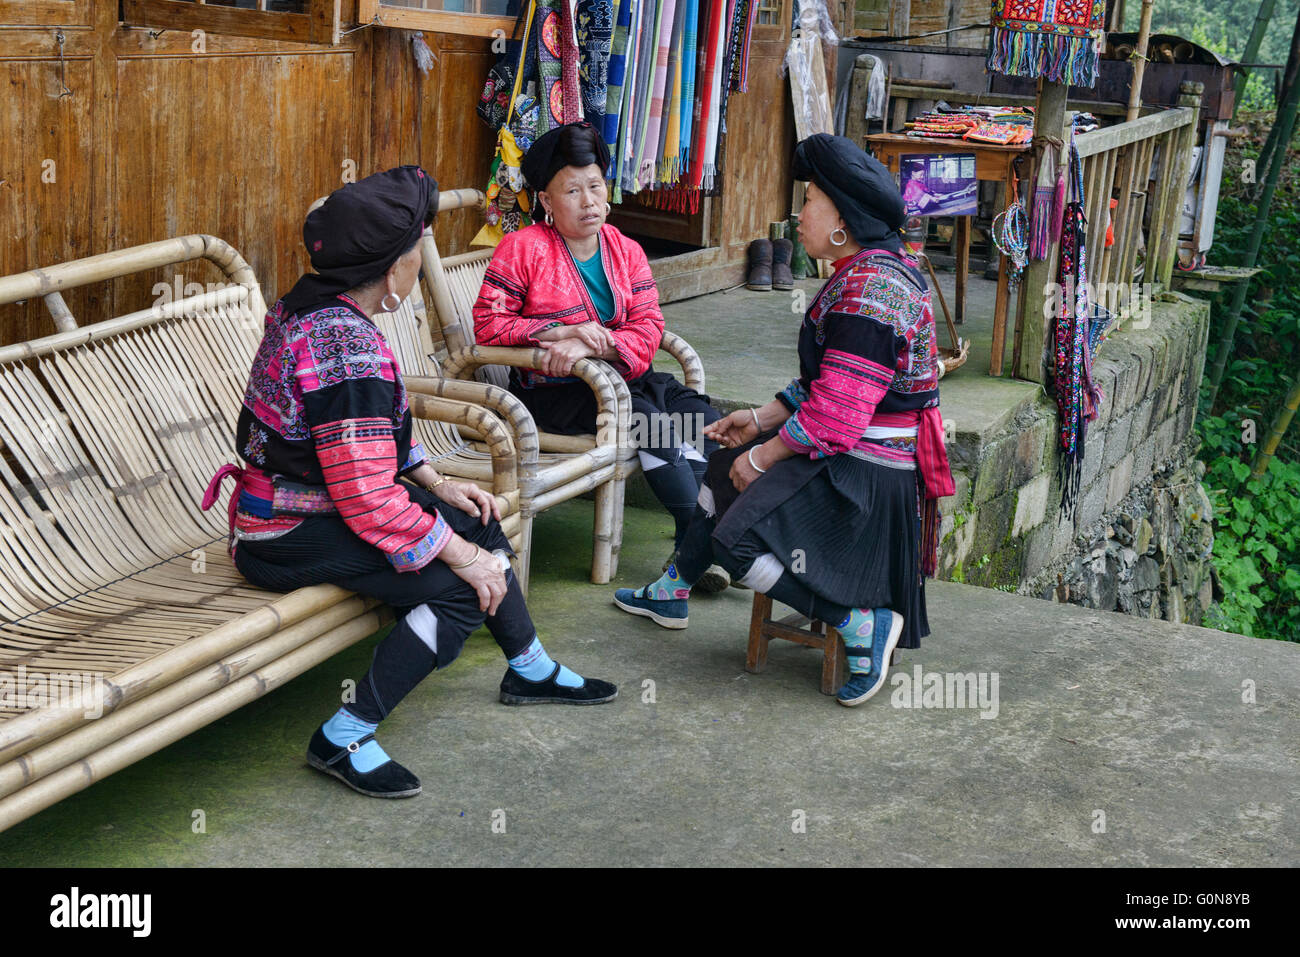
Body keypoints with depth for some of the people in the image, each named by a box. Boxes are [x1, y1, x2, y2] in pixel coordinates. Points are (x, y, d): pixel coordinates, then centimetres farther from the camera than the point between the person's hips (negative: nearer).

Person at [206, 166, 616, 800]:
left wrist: (437, 483, 7)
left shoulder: (310, 307, 4)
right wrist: (464, 557, -17)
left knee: (477, 524, 14)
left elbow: (375, 436, 16)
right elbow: (371, 502, -28)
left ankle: (531, 671, 31)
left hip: (291, 502, 10)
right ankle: (343, 738, -10)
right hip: (289, 539, -10)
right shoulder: (348, 351, -28)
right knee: (467, 586, -18)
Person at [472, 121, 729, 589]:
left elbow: (648, 326, -2)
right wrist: (563, 332, -20)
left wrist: (590, 346, -21)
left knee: (701, 416, -19)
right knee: (648, 420, -28)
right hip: (551, 389, -5)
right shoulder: (524, 248, -5)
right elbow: (488, 325, -11)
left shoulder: (626, 251, 9)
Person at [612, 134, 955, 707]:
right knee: (726, 465, 23)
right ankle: (672, 594, 37)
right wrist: (762, 420, 12)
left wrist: (764, 456, -14)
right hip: (852, 451, 11)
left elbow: (835, 418, -27)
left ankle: (865, 622, -10)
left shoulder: (868, 295, -25)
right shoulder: (865, 273, 10)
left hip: (866, 475, -11)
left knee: (736, 538, -16)